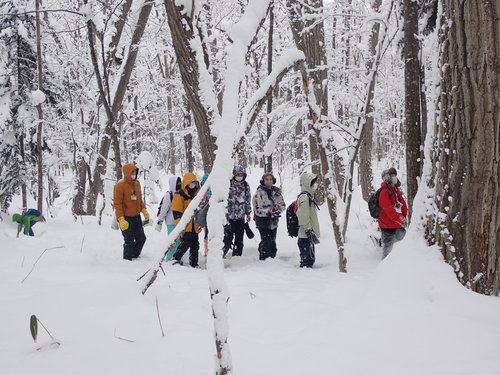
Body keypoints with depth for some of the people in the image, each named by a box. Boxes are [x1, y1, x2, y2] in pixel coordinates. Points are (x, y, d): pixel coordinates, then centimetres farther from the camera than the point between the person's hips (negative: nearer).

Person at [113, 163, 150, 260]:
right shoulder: (120, 186, -15)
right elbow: (117, 204, -16)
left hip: (137, 217, 7)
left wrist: (144, 210, 9)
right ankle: (127, 260, 15)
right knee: (129, 241, -1)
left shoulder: (137, 183, 7)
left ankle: (134, 256, 33)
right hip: (126, 219, -7)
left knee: (141, 238, 14)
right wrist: (121, 219, -22)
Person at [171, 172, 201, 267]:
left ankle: (194, 263, 17)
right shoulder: (179, 195, -8)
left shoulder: (197, 194, 15)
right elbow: (177, 212, -12)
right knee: (186, 243, -13)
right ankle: (176, 258, 3)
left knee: (195, 245, 9)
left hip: (194, 226, 7)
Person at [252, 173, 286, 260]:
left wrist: (277, 210, -12)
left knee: (272, 242, 11)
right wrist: (269, 211, -24)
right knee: (266, 242, -13)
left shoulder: (276, 192, 8)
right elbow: (257, 209, -12)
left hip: (274, 221, 5)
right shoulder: (259, 193, -8)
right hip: (263, 221, -5)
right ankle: (263, 260, -5)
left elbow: (283, 205, 9)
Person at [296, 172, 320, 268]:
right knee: (306, 260, -9)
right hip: (306, 236, -11)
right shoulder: (304, 197, -14)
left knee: (310, 259, 15)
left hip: (309, 236, 11)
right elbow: (304, 217, -21)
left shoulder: (309, 196, 19)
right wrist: (309, 231, -21)